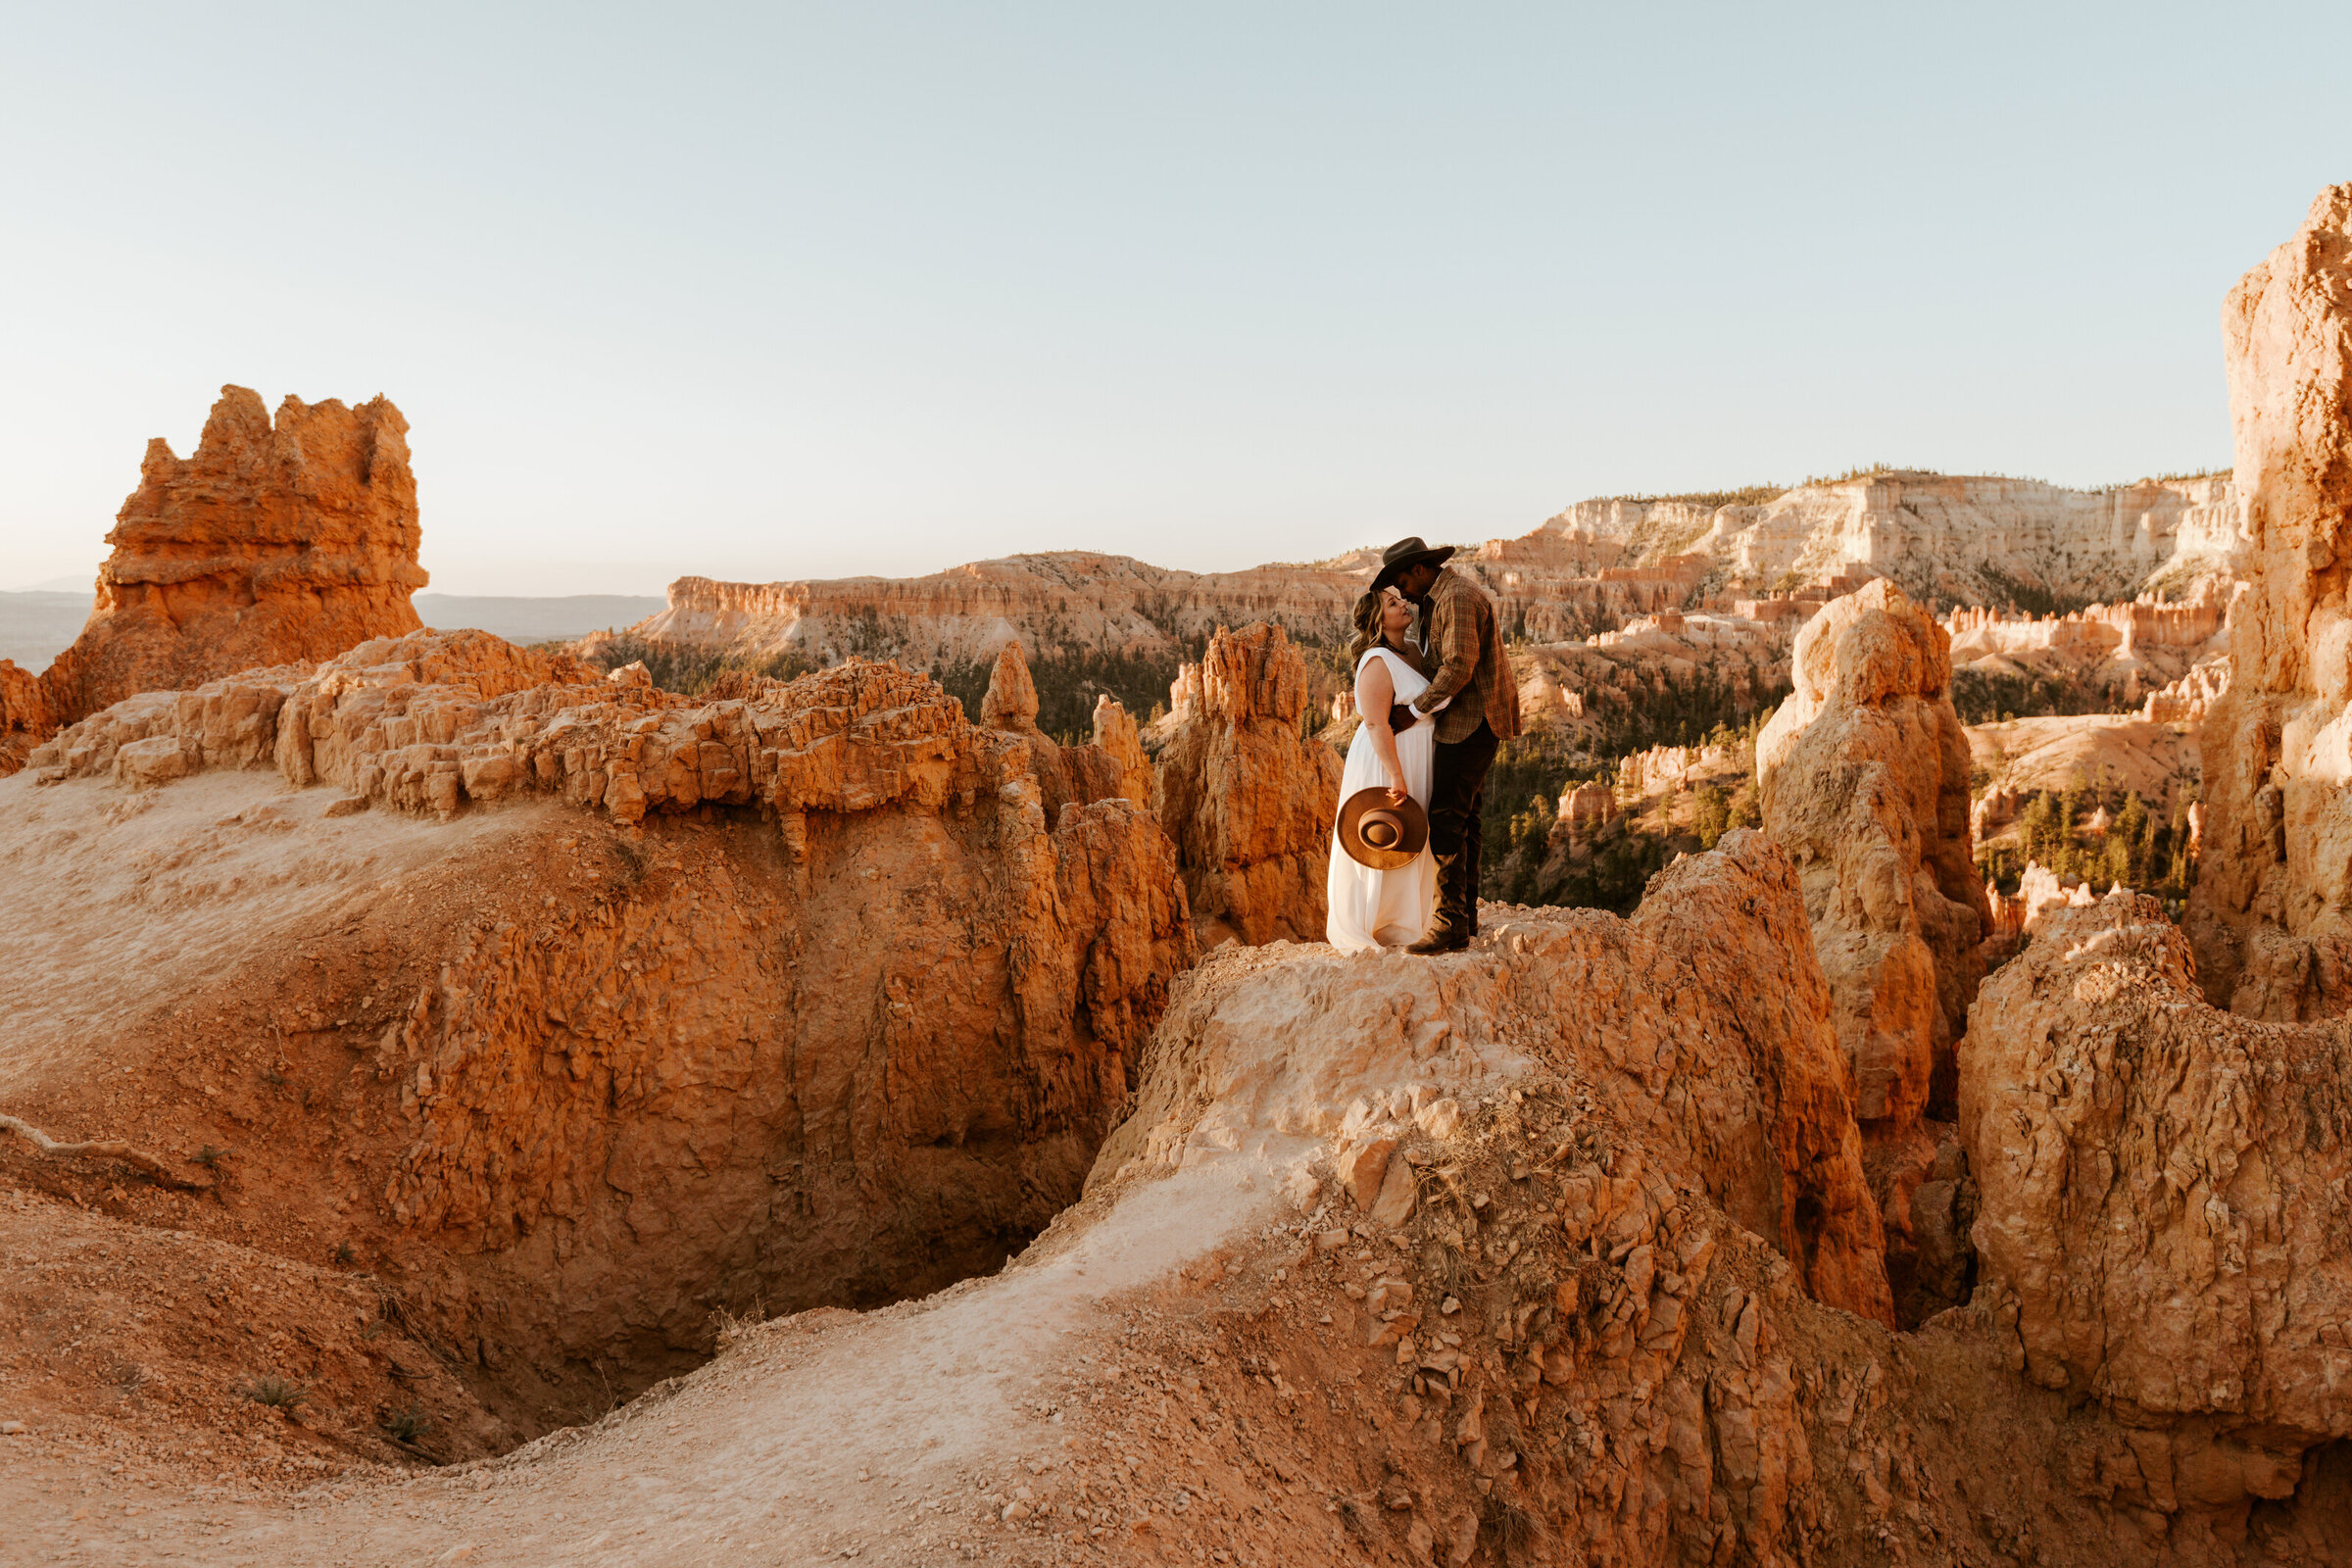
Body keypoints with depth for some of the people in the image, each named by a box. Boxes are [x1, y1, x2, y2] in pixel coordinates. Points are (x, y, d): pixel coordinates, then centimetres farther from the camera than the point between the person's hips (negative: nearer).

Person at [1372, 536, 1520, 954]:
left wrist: (1416, 709, -14)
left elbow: (1459, 667, -24)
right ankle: (1466, 915, 19)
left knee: (1446, 818, -13)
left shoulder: (1457, 598, -16)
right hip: (1471, 721, 11)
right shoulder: (1439, 598, 18)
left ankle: (1451, 924, -14)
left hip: (1473, 721, -11)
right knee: (1462, 818, 13)